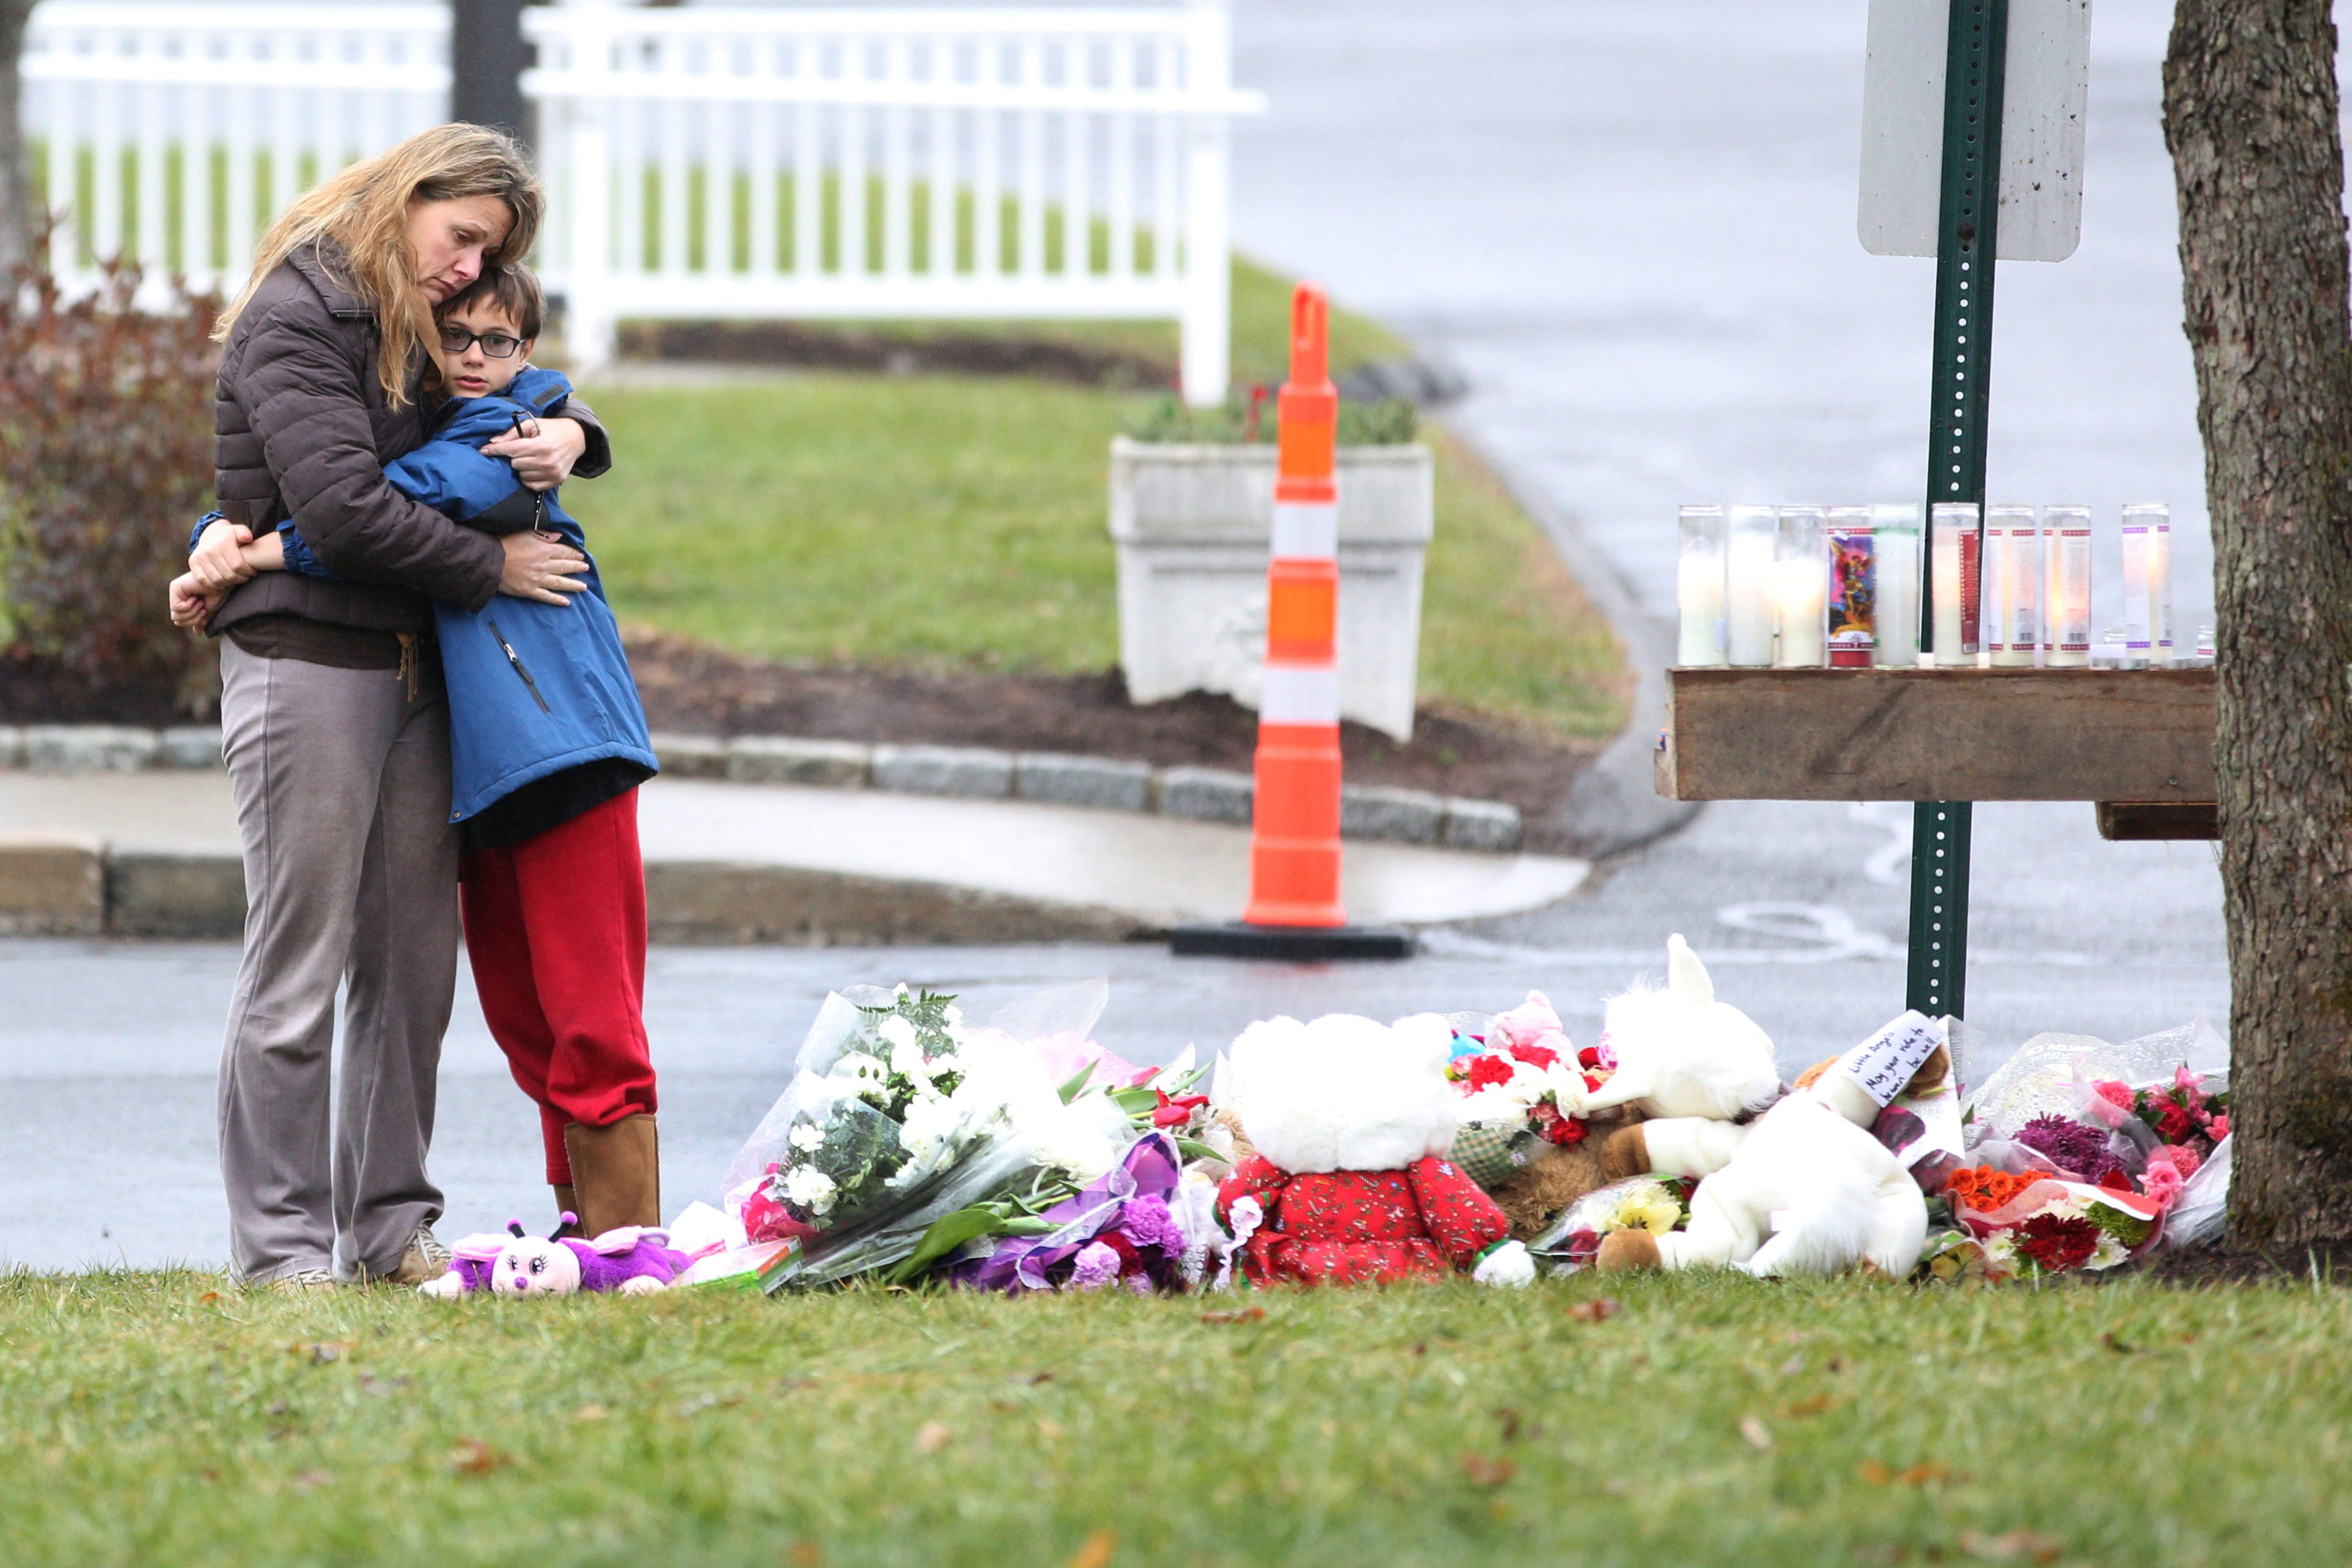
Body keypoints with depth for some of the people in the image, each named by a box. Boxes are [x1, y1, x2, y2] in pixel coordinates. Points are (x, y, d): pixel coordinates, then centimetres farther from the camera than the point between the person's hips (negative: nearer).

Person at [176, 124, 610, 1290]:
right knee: (298, 964, -7)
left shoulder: (411, 333, 16)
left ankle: (389, 1226, 14)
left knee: (413, 962, 8)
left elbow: (515, 386, 27)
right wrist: (490, 566, -9)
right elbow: (343, 510, -18)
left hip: (408, 669, 8)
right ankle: (279, 1245, -4)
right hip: (306, 660, -8)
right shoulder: (293, 325, -10)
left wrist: (566, 436, 2)